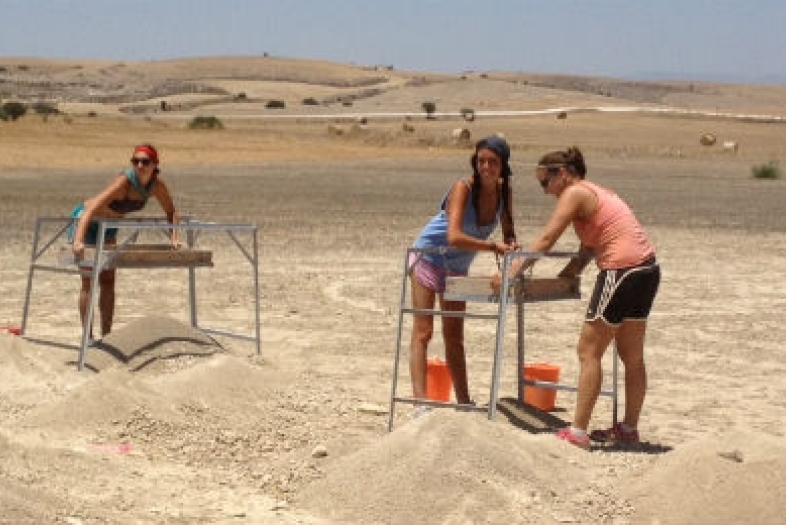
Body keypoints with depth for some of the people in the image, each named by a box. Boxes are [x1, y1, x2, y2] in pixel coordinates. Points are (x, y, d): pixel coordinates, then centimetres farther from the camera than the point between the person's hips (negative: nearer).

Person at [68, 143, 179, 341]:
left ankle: (106, 335, 13)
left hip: (107, 226, 7)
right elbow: (91, 208, -45)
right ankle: (88, 337, -5)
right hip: (85, 220, -7)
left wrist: (174, 238, -10)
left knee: (108, 280, 7)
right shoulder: (124, 181, -35)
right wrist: (78, 241, -58)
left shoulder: (156, 184, -16)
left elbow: (170, 211, 3)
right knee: (89, 280, -7)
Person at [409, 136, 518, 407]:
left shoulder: (504, 191, -8)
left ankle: (464, 402, 17)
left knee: (454, 337, 12)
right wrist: (493, 246, -38)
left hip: (458, 266, 7)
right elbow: (454, 237, -38)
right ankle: (420, 400, -17)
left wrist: (510, 245, -20)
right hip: (429, 257, -6)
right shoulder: (463, 187, -27)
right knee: (422, 332, -10)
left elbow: (508, 232, 3)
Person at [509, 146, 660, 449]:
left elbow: (545, 240, -11)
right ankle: (629, 429, 26)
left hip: (623, 272, -10)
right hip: (647, 269, 10)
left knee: (588, 352, -4)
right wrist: (566, 275, 12)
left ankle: (578, 433, -5)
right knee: (632, 356, 17)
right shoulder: (595, 192, 21)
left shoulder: (575, 193, -6)